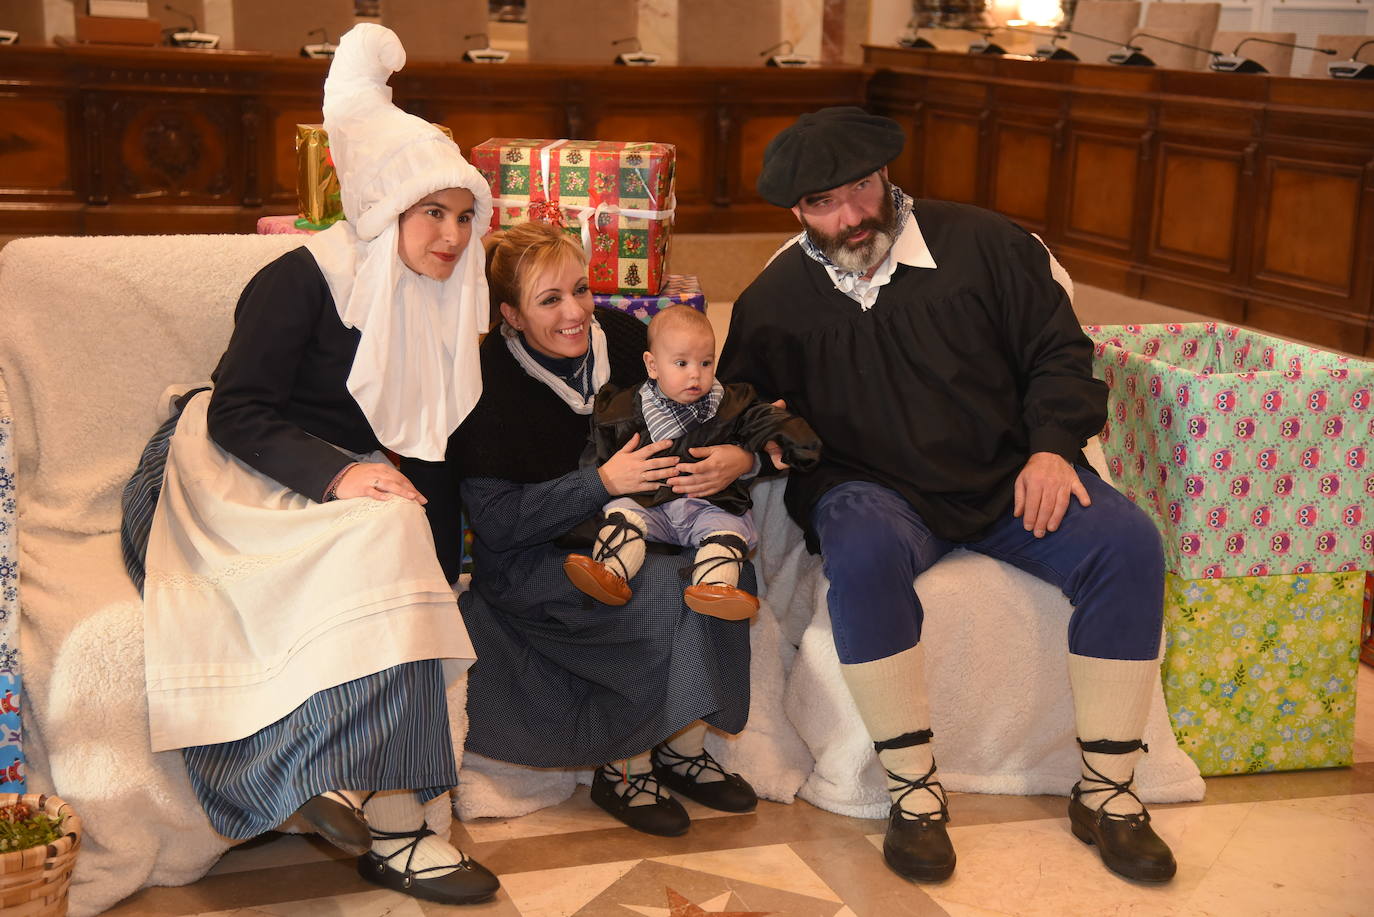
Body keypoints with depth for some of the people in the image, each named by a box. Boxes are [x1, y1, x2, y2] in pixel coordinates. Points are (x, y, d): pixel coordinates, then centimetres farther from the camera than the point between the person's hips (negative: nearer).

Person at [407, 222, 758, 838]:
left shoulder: (621, 337, -2)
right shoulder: (489, 381, -15)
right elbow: (494, 521, -19)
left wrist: (741, 458, -18)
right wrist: (604, 482, -28)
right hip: (524, 563, -5)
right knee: (667, 591, -28)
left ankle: (681, 746, -7)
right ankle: (622, 766, -10)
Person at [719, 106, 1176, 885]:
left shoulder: (982, 243, 2)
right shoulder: (775, 299, 4)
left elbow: (1059, 352, 6)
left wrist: (1051, 446, -9)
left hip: (1009, 477, 2)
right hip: (876, 491, -1)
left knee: (1128, 541, -24)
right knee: (863, 555, -38)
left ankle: (1106, 792, -13)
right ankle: (914, 791, -25)